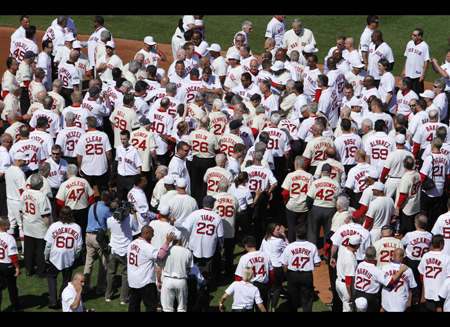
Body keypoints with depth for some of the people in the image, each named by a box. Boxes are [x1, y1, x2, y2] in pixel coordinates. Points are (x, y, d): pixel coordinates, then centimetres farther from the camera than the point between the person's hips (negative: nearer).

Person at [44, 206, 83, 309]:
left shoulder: (54, 226, -12)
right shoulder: (77, 228, -8)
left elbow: (48, 244, -7)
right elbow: (79, 246, -2)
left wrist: (46, 256, 8)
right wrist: (75, 256, 16)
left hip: (55, 257, -1)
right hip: (70, 259, 1)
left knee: (51, 276, 17)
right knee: (66, 280, 16)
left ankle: (53, 300, 8)